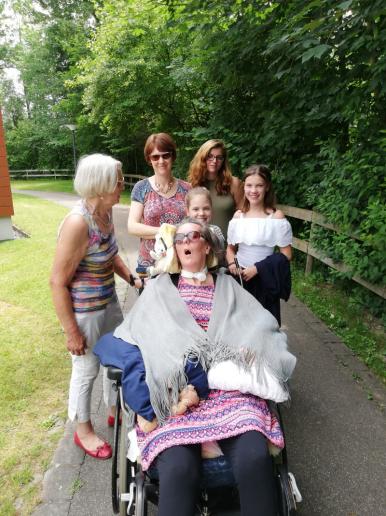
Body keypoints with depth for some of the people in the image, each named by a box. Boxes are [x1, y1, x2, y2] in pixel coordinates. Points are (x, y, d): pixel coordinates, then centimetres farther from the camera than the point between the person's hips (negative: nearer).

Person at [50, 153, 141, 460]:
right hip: (85, 312, -8)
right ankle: (83, 431, 40)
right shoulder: (78, 223, -27)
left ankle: (116, 411, 49)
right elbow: (58, 282, -22)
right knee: (86, 370, 13)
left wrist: (132, 279, 2)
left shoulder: (106, 213, -2)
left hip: (109, 303, 8)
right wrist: (72, 332, -17)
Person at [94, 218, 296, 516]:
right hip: (172, 389, -1)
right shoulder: (159, 288, 17)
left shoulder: (228, 287, 21)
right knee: (179, 468, -28)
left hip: (227, 383, 1)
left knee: (254, 458, -26)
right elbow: (128, 337, 5)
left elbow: (263, 327, 11)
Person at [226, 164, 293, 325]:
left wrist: (258, 268, -15)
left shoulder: (276, 216, -7)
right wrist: (231, 263, -9)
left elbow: (286, 254, -7)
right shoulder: (238, 215, 3)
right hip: (240, 276, 3)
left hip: (265, 280, -3)